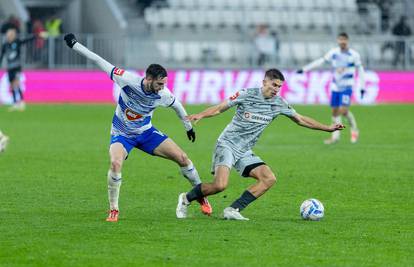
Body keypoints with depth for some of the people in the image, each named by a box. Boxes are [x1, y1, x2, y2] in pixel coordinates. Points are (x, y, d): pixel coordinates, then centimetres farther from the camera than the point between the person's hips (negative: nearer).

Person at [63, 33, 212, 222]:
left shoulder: (163, 95, -19)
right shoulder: (128, 80, -28)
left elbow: (176, 105, 5)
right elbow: (100, 62, -21)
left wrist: (189, 126, 18)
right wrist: (75, 45, -19)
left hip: (146, 132, 3)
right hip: (121, 134, -3)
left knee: (182, 158, -5)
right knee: (115, 164, -32)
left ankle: (201, 197, 18)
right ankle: (113, 210, -14)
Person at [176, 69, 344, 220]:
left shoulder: (279, 104, 3)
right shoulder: (247, 95, -10)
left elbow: (301, 120, 14)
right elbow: (220, 108, -6)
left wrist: (327, 128, 10)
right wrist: (201, 115, -23)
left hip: (244, 152, 6)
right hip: (227, 144, -6)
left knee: (269, 178, -14)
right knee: (220, 185, -25)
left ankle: (233, 210, -12)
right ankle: (186, 199, 2)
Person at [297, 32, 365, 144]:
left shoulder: (354, 55, -5)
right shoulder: (333, 53, 3)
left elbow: (360, 71, 0)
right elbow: (320, 61, 8)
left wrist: (362, 88, -3)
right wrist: (304, 69, 6)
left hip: (347, 87, -4)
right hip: (335, 86, 4)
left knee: (343, 110, -17)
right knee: (335, 111, 5)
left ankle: (354, 129, 5)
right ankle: (335, 136, 17)